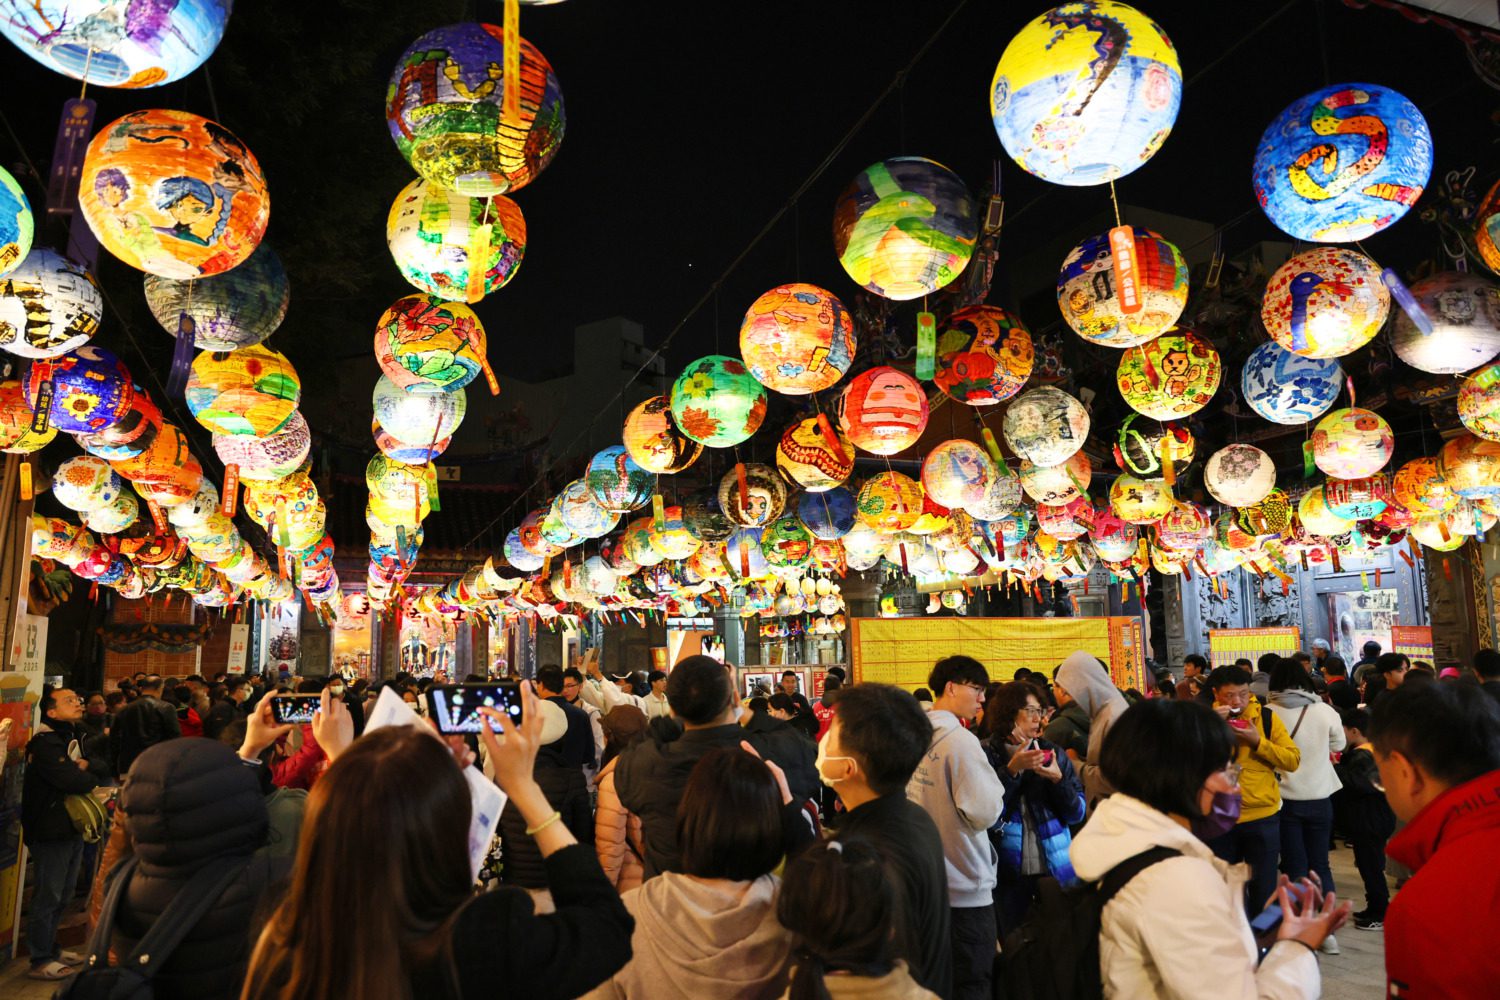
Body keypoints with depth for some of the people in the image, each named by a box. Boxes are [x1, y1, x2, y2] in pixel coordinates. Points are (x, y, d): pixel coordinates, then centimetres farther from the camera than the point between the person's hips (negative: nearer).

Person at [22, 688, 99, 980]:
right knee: (47, 897, 1)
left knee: (62, 896, 19)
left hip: (72, 828, 9)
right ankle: (40, 961, 11)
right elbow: (71, 781, -29)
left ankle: (50, 948, 32)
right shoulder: (45, 743, -17)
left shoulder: (73, 737, 12)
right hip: (51, 832, -9)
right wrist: (91, 777, -9)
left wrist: (86, 765, -11)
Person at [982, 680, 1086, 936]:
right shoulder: (987, 755, -5)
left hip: (1055, 869, 2)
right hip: (1008, 873, -2)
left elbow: (1077, 814, 3)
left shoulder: (1053, 753, 4)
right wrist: (1012, 770, -22)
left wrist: (1058, 779, -13)